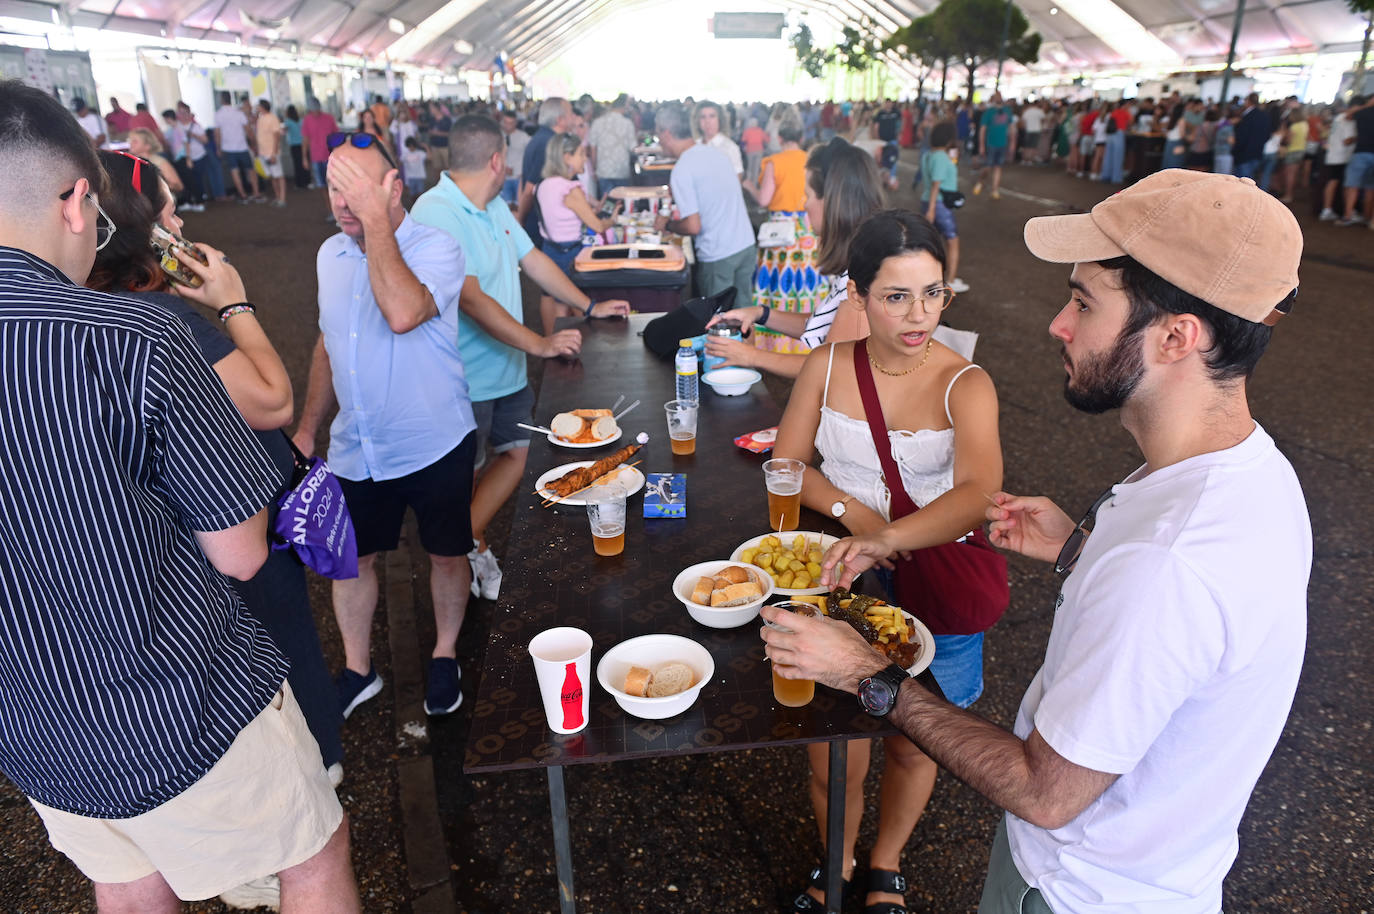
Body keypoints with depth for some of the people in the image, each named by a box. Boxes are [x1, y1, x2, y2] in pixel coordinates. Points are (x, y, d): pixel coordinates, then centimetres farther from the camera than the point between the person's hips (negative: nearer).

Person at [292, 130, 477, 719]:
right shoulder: (331, 255, 3)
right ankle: (357, 670, 37)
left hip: (434, 446, -5)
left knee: (445, 555, 12)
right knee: (350, 558, 15)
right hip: (355, 450, 5)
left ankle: (444, 655, 37)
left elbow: (403, 313, -38)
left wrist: (375, 218, -32)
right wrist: (307, 427, 16)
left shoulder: (435, 248, -17)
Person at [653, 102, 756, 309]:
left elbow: (693, 226, -20)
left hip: (718, 256, -7)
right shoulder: (717, 153, 7)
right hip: (746, 245, 7)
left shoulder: (682, 170, -17)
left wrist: (667, 224, -1)